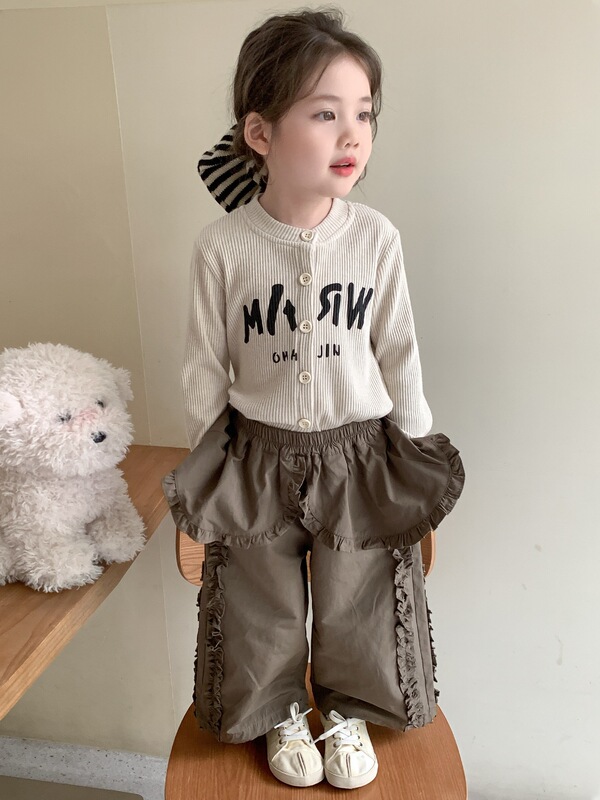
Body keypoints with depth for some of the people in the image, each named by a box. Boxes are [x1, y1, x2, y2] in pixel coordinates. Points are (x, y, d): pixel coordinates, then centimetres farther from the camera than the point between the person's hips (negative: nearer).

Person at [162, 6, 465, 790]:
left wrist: (419, 451, 5)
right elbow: (205, 365, -4)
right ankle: (281, 712, 46)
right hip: (259, 455, 0)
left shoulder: (375, 237, -11)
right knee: (263, 607, 16)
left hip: (358, 452, 1)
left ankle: (348, 710, 46)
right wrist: (203, 462, 4)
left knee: (355, 602, 16)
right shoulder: (222, 246, -14)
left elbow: (398, 352, -1)